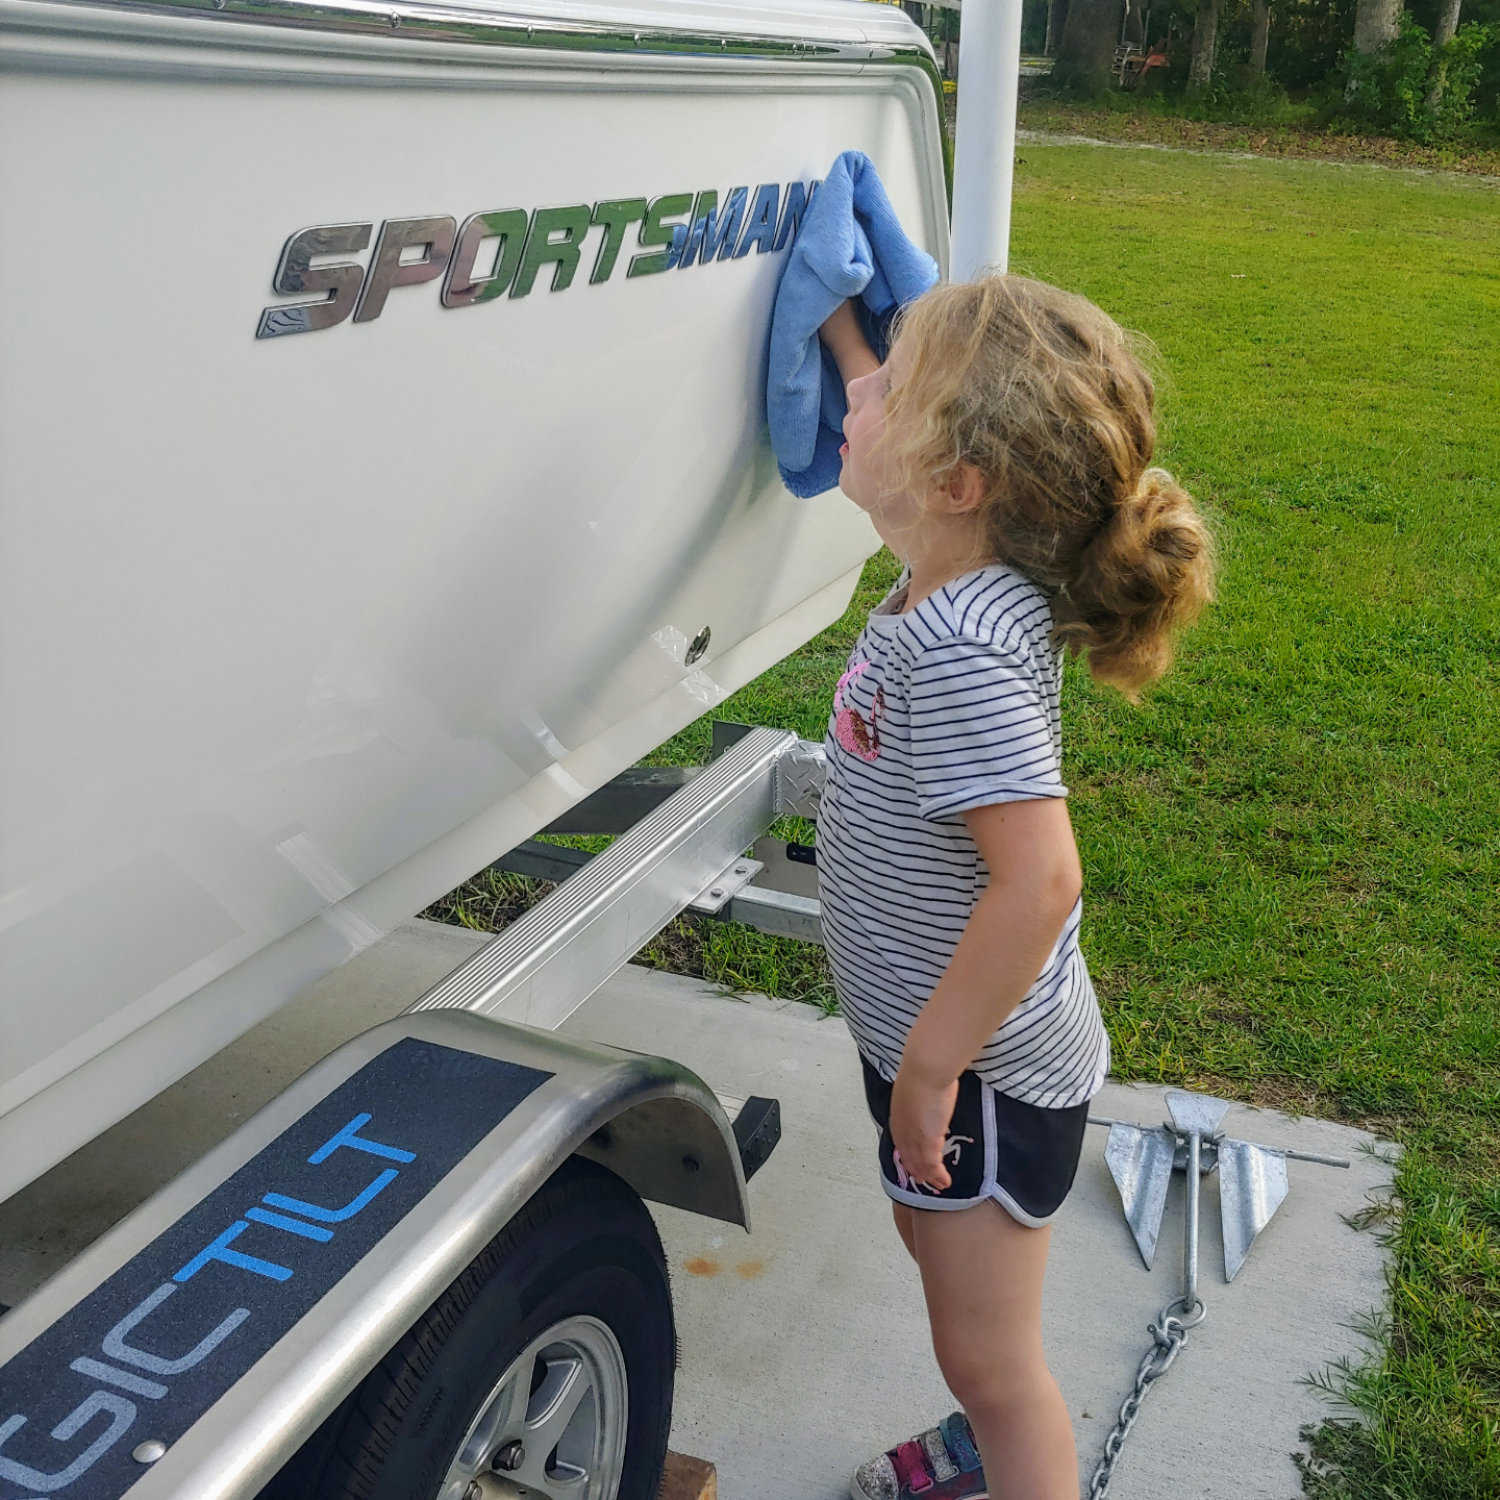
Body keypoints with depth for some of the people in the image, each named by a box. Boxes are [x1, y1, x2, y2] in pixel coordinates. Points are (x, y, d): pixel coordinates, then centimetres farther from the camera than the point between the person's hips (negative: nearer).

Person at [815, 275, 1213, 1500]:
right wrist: (841, 329, 14)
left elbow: (1040, 880, -38)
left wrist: (931, 1067, -28)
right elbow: (897, 438, 16)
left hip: (981, 1065, -10)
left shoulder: (960, 651, -34)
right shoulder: (962, 576, -7)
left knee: (987, 1352, 8)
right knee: (934, 1238, 31)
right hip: (931, 1033, 10)